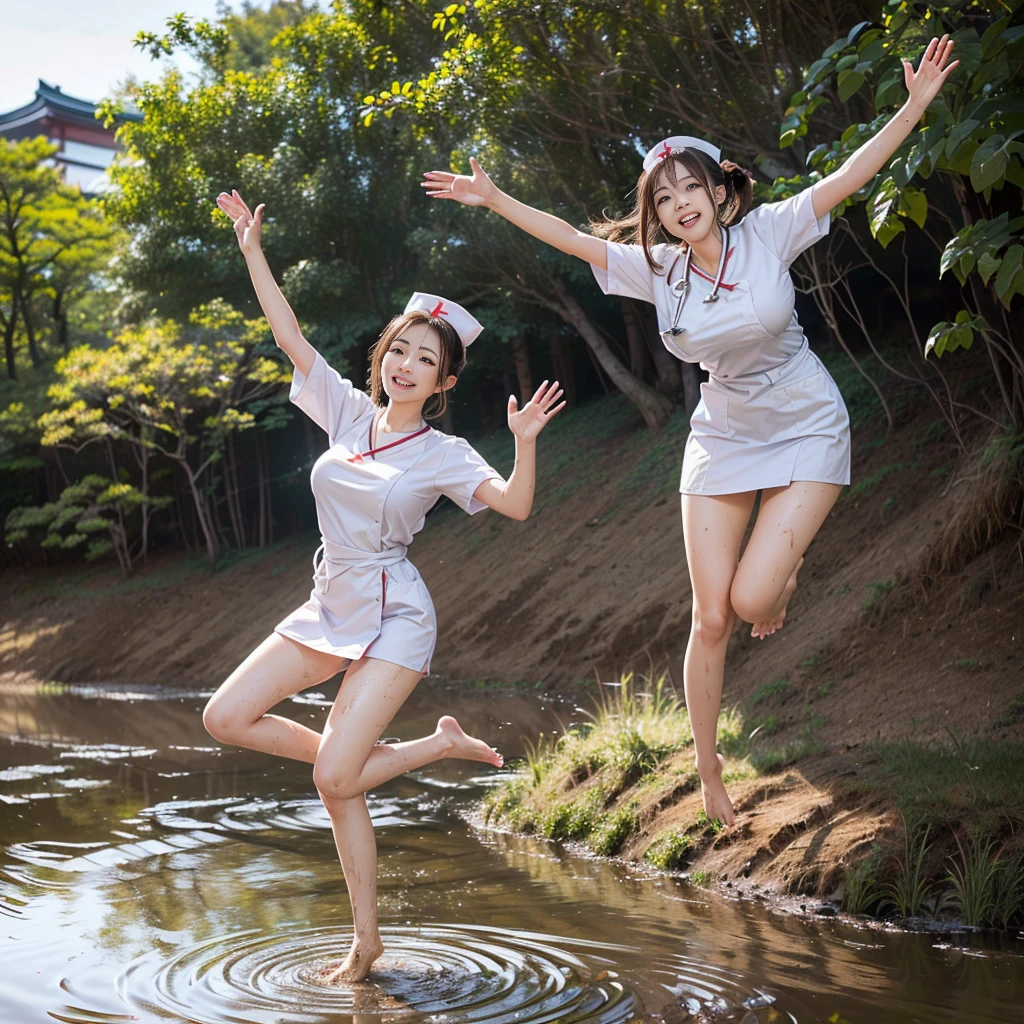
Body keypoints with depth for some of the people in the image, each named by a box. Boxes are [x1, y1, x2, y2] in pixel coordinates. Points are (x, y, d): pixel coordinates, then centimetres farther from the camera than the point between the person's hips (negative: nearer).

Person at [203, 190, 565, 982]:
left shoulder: (444, 455, -7)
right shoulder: (349, 412, 5)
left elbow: (515, 506, -20)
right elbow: (290, 336, 6)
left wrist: (526, 443, -37)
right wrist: (252, 248, 3)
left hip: (393, 620, -6)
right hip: (330, 610, 6)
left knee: (333, 781, -15)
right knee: (226, 719, -1)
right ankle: (404, 752, 11)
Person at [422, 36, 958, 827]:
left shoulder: (767, 233, -13)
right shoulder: (658, 270, -5)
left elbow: (850, 175, -17)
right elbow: (572, 238, -1)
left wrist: (916, 105, -24)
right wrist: (493, 199, -6)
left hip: (806, 431, -3)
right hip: (724, 438, 3)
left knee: (753, 598, -18)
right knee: (711, 619, 0)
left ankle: (788, 570, 22)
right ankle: (709, 771, 19)